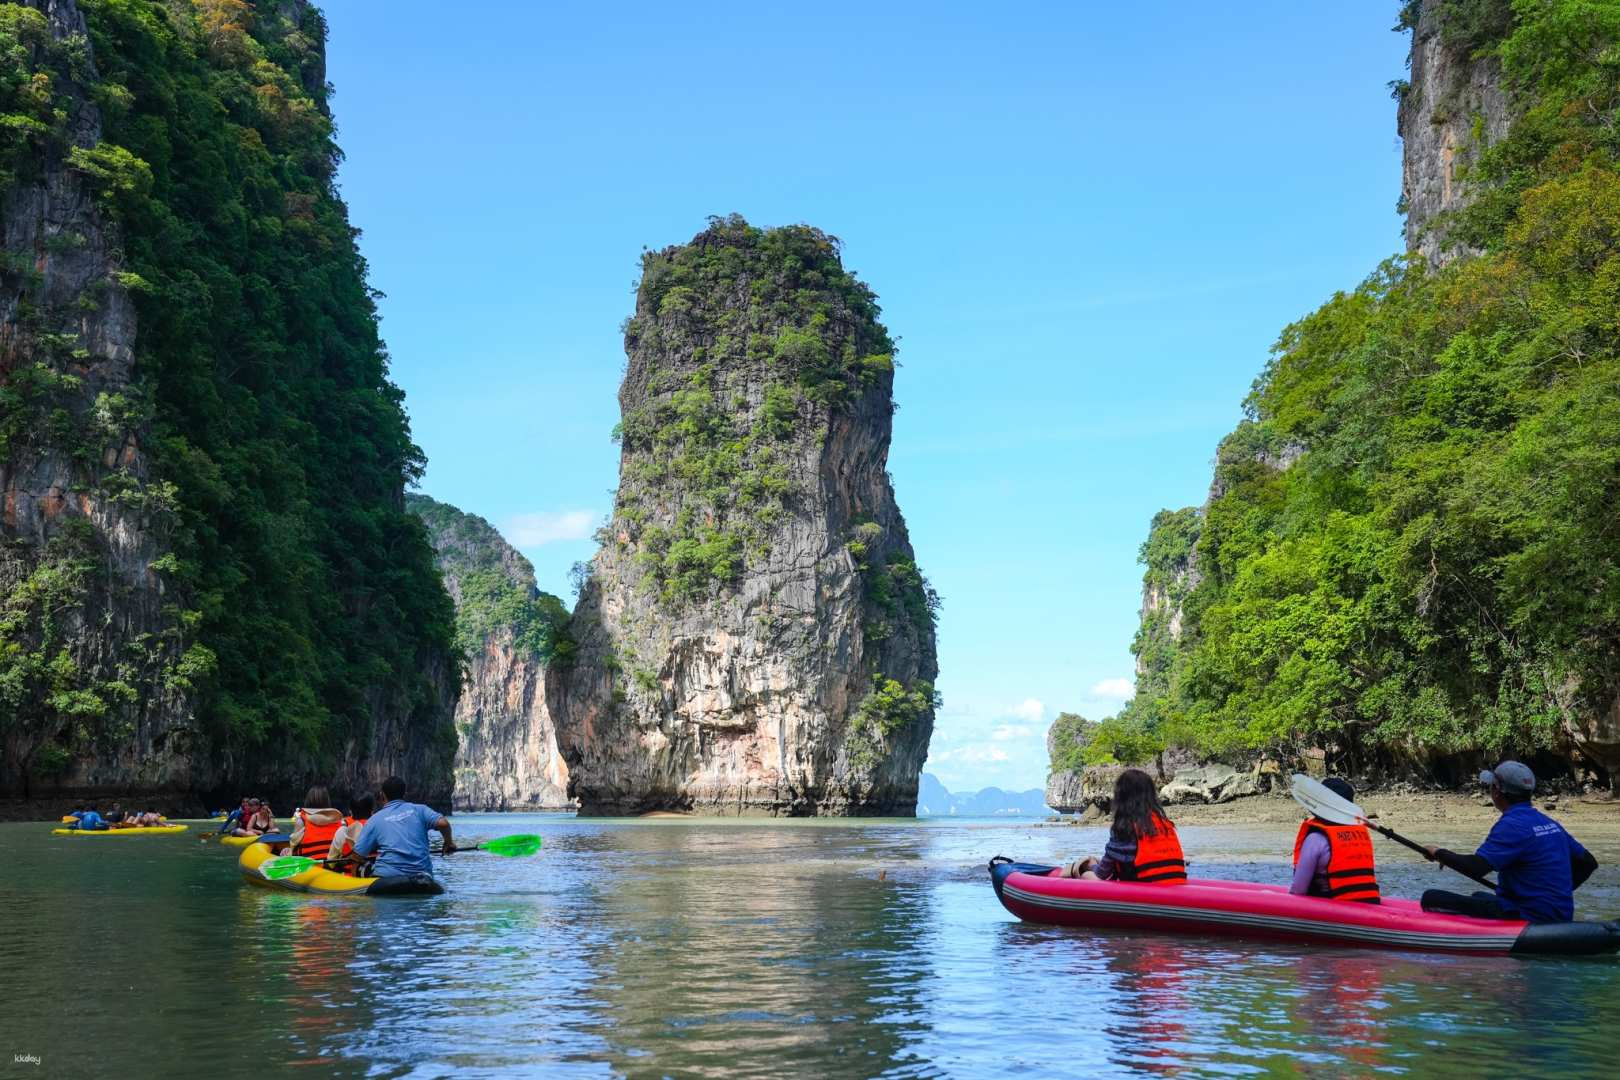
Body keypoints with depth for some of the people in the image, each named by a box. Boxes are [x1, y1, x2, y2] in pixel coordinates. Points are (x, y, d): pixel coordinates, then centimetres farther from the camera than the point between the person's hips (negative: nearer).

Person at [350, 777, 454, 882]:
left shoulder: (375, 819, 7)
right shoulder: (418, 809, 8)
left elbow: (358, 855, 6)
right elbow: (442, 823, -7)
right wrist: (448, 842, 10)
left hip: (386, 875, -1)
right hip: (420, 874, 1)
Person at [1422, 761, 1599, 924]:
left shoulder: (1512, 825, -16)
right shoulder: (1550, 823, 12)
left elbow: (1476, 867, -26)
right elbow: (1588, 863, 20)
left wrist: (1439, 853, -10)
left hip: (1527, 917, -9)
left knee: (1432, 899, -12)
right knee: (1479, 897, 35)